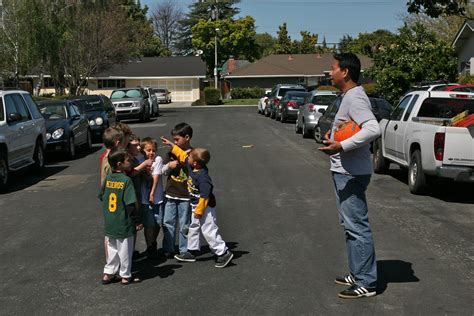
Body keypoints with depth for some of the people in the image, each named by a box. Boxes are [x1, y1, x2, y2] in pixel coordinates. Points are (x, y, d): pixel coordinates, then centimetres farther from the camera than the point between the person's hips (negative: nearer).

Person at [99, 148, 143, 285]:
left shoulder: (107, 179, 1)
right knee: (125, 250, 9)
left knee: (112, 249, 19)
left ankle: (108, 274, 25)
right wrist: (137, 221, -11)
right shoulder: (126, 180, -19)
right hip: (124, 224, -6)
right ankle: (126, 276, 20)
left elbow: (101, 197, 10)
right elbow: (130, 204, -19)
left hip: (109, 224, 6)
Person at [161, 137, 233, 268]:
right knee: (193, 228, 19)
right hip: (196, 205, 10)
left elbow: (205, 196, -27)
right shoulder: (191, 166, -4)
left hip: (205, 208, -10)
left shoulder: (202, 177, -31)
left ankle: (224, 253, 5)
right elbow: (182, 155, 13)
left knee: (209, 231, -5)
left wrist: (199, 211, -20)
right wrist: (171, 145, 17)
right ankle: (191, 252, 32)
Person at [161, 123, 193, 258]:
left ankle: (184, 251, 17)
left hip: (185, 196, -4)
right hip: (170, 194, 4)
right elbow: (163, 171, 11)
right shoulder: (172, 153, 6)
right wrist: (169, 165, -8)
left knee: (184, 225, 5)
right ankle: (168, 250, 20)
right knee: (168, 222, 9)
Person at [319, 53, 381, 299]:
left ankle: (366, 283, 3)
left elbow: (373, 130, -30)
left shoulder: (355, 97, -17)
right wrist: (333, 134, 11)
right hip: (343, 171, 11)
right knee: (349, 225, 17)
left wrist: (341, 146, -30)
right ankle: (357, 275, 28)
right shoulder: (349, 96, 15)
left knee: (357, 227, -5)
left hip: (351, 174, -11)